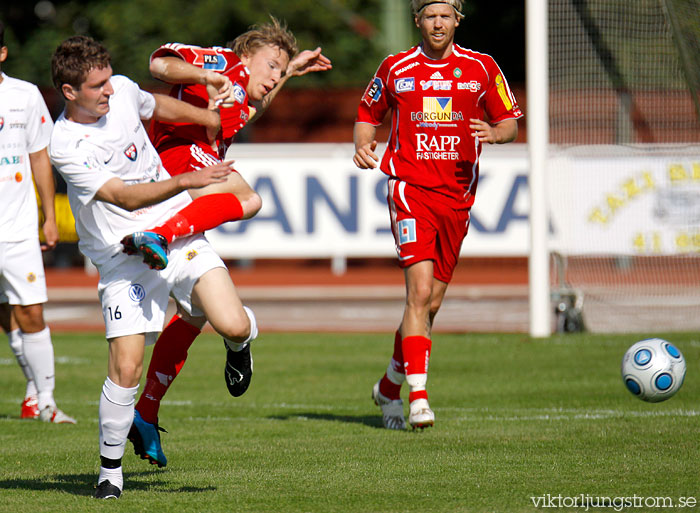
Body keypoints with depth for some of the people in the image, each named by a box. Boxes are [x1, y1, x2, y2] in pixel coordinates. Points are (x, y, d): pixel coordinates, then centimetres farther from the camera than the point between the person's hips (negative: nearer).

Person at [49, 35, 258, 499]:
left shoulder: (122, 91, 0)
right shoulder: (65, 146, -16)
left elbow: (157, 107, 26)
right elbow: (126, 198, -23)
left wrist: (214, 120, 35)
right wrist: (186, 181, -32)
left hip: (179, 236, 3)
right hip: (123, 258, -3)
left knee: (234, 327, -18)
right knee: (125, 370, -13)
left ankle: (239, 338, 21)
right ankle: (110, 467, 9)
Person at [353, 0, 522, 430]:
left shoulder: (482, 68, 5)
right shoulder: (396, 69, 4)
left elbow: (511, 123, 10)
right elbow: (368, 113, 17)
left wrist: (493, 133, -13)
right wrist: (363, 147, -3)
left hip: (457, 196, 3)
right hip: (410, 189, -3)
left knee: (431, 303, 9)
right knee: (420, 291, -20)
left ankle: (390, 387, 29)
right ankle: (418, 396, -23)